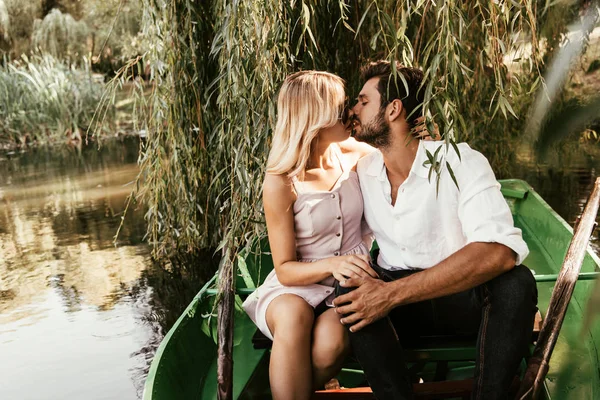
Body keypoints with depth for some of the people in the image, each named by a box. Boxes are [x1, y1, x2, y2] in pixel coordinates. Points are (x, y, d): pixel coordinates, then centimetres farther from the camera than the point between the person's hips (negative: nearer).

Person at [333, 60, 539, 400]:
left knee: (515, 284, -32)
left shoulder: (462, 162, -13)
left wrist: (392, 293, -35)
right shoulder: (360, 171, 2)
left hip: (461, 295, -2)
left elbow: (500, 251, -30)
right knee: (350, 291, -28)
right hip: (397, 300, 2)